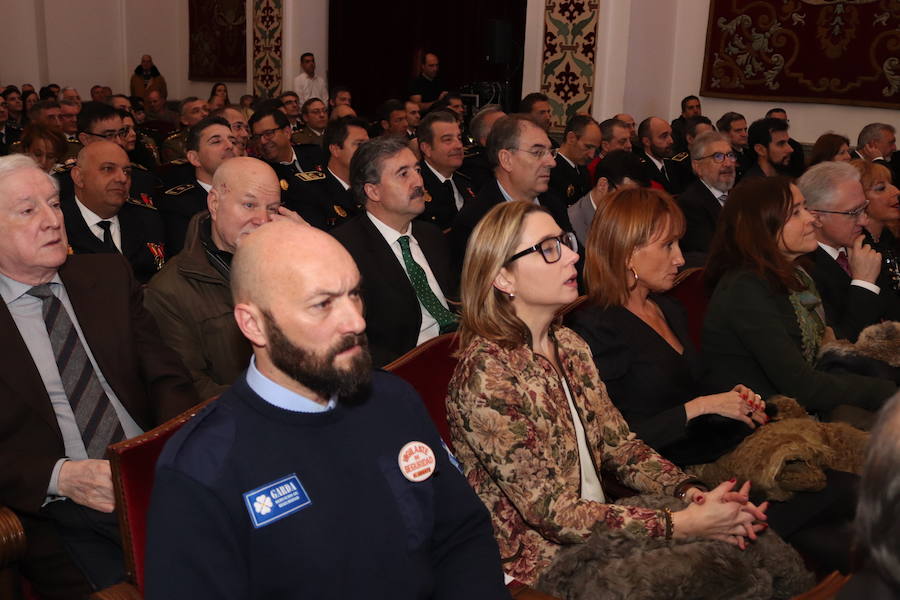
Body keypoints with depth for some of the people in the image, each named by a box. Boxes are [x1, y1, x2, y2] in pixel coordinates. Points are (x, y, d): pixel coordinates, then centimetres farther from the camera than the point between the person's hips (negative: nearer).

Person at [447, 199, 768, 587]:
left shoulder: (568, 344, 4)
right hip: (542, 564, -6)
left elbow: (620, 445, 6)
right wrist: (685, 523, -23)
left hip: (596, 530, 7)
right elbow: (552, 513, -21)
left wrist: (694, 494, -12)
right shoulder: (486, 373, -21)